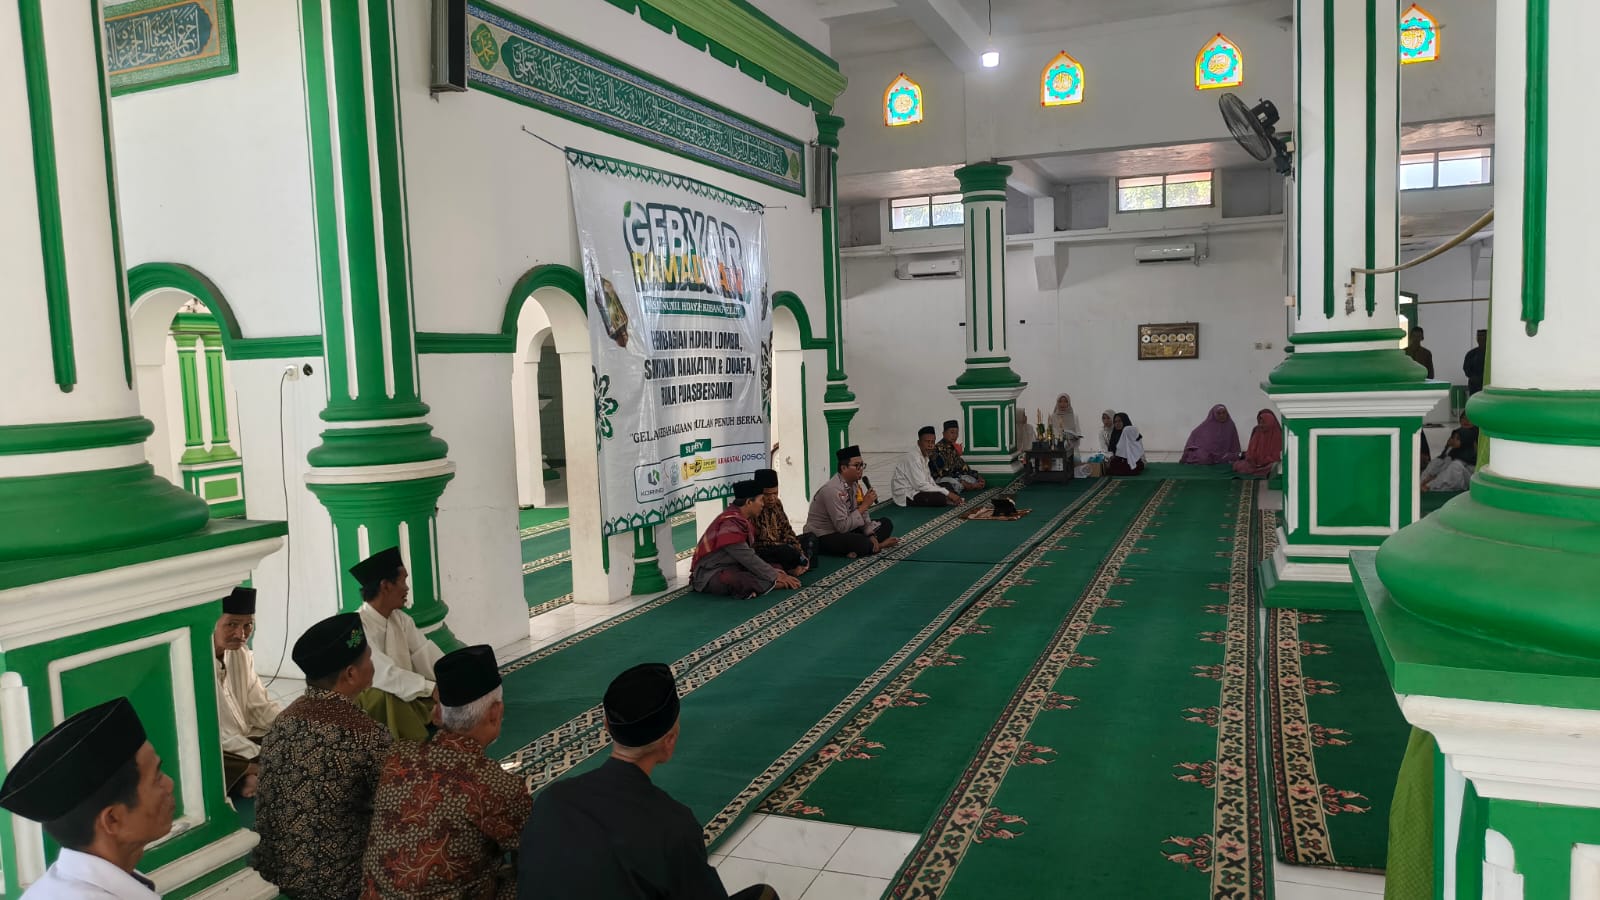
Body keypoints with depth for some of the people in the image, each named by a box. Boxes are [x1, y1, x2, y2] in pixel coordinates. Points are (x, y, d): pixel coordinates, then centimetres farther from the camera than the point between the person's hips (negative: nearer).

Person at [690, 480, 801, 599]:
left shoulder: (740, 519, 8)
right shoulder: (730, 523, -22)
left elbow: (749, 554, 10)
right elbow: (747, 558, -22)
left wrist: (772, 571, -1)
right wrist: (774, 576, -15)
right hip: (710, 575, -10)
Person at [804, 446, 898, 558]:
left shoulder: (855, 485, 2)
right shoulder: (833, 490, -25)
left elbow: (862, 516, 6)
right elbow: (842, 527, -27)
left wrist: (871, 536, -11)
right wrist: (865, 505, -22)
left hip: (845, 530, 9)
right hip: (823, 537, -9)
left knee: (886, 524, 4)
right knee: (863, 543, -34)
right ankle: (878, 545, -4)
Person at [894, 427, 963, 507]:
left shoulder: (925, 455, 6)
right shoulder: (913, 457, -23)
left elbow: (929, 480, 10)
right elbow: (921, 485, -27)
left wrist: (948, 493, -5)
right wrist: (948, 494, -22)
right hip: (905, 495, -10)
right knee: (941, 498, -24)